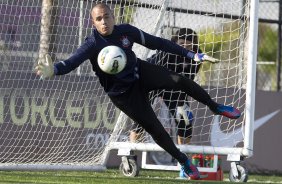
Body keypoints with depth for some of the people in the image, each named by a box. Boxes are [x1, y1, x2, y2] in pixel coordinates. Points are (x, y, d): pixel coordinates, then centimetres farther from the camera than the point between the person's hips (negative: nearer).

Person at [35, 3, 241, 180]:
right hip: (123, 93, -3)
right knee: (154, 128, -5)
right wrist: (54, 70, -63)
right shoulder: (92, 44, -24)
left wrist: (191, 54, -7)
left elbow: (156, 43, -8)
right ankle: (183, 161, 16)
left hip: (141, 72, 3)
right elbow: (72, 62, -39)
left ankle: (215, 107, 7)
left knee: (180, 81, -17)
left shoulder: (126, 31, -14)